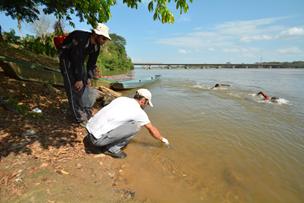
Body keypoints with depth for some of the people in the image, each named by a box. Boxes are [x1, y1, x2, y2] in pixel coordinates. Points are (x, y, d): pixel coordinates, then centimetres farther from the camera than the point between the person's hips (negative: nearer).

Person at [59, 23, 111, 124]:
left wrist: (89, 78, -5)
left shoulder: (96, 46, -6)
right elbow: (77, 60, -31)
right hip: (67, 58, -8)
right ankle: (80, 117, -13)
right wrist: (78, 79, -28)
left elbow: (92, 63, 1)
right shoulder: (80, 39, -31)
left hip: (79, 60, 8)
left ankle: (86, 111, 9)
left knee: (84, 84, 1)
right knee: (73, 86, -16)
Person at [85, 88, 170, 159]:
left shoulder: (121, 98, 12)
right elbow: (152, 129, 6)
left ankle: (107, 144, 18)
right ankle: (113, 148, 3)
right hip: (97, 138, -8)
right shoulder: (138, 111, -7)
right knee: (136, 125, -8)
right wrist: (163, 139, 25)